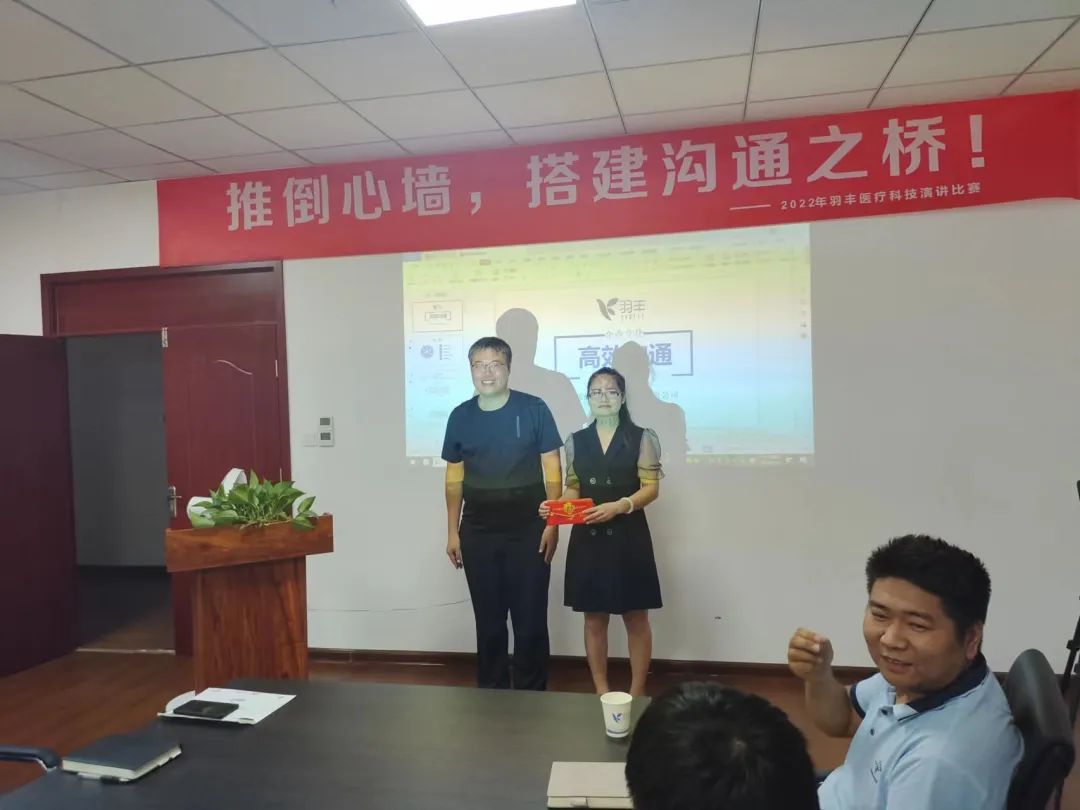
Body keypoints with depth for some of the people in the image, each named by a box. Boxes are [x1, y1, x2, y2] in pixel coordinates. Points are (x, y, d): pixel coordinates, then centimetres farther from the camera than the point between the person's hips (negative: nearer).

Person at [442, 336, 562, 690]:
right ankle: (491, 693, 28)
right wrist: (452, 531, 7)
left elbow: (552, 469, -3)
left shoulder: (534, 409, -5)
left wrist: (552, 523, -8)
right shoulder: (460, 416, 4)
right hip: (477, 533, 3)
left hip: (528, 530, -2)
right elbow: (454, 478, 10)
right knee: (488, 620, 13)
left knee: (530, 620, 4)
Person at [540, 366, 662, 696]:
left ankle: (637, 694, 19)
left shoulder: (641, 437, 0)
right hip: (587, 538, 3)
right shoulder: (576, 441, 9)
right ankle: (601, 692, 23)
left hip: (628, 537, -2)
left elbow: (651, 488, -6)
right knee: (594, 619, 10)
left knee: (636, 618, 6)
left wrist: (619, 507, -21)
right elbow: (573, 489, 12)